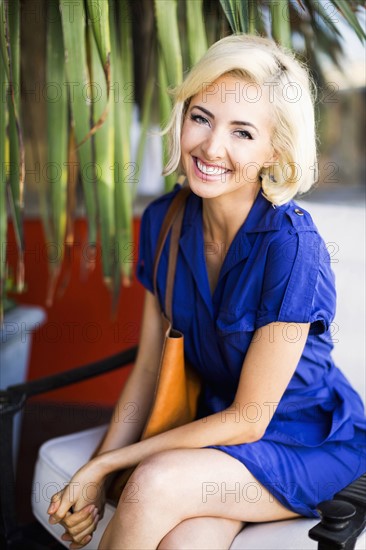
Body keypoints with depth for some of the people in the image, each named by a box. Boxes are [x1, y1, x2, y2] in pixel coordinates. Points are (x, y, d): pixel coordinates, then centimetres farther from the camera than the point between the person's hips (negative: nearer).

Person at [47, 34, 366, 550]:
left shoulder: (291, 246, -25)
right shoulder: (165, 221, -6)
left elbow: (248, 419, -19)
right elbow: (148, 371, 0)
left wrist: (105, 465, -16)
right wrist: (94, 479, -10)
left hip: (311, 444, -3)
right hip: (218, 422, 4)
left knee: (156, 484, -29)